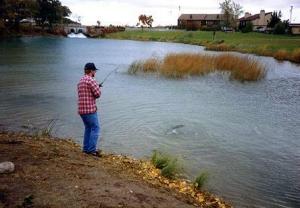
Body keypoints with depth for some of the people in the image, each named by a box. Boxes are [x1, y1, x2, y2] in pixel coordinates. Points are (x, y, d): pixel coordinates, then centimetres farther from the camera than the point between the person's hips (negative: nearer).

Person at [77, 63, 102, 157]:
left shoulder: (80, 81, 17)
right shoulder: (91, 80, -13)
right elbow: (98, 94, -15)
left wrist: (96, 87, 21)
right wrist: (98, 88, 6)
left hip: (81, 109, 9)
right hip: (90, 109, -9)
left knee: (88, 128, 17)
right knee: (95, 128, -4)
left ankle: (86, 148, 19)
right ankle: (92, 149, -6)